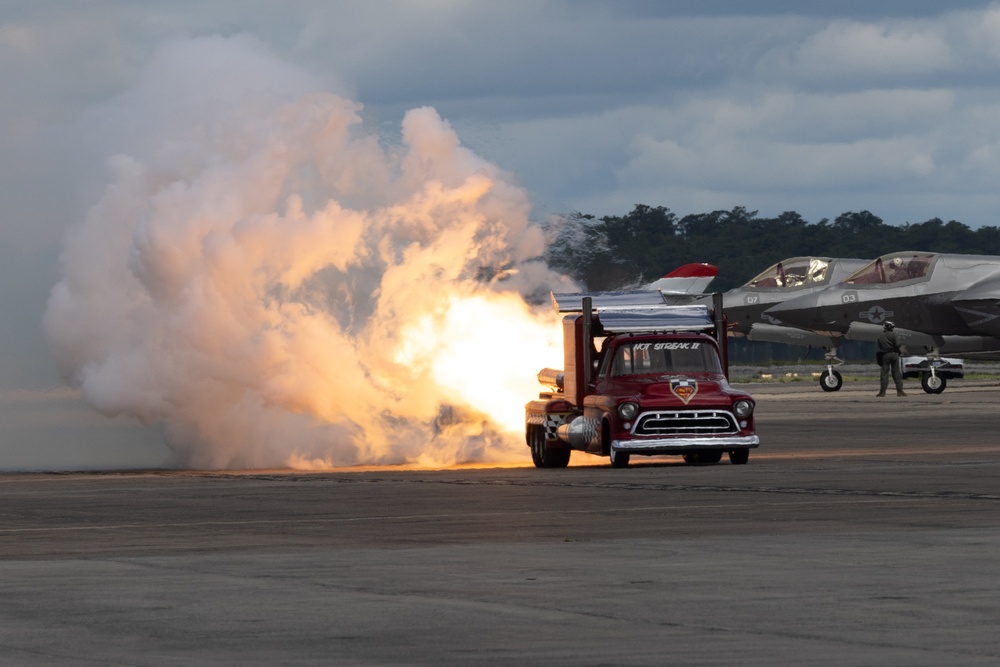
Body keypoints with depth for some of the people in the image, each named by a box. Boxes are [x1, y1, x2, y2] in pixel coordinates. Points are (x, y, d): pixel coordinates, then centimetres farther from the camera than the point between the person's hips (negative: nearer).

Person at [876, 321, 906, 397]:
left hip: (884, 355, 3)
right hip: (894, 353, -2)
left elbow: (879, 347, 8)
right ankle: (899, 390, 0)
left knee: (884, 373, 4)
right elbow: (897, 345, -14)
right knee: (897, 373, 3)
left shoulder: (880, 336, 6)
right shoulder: (893, 334, -7)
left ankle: (882, 391, 0)